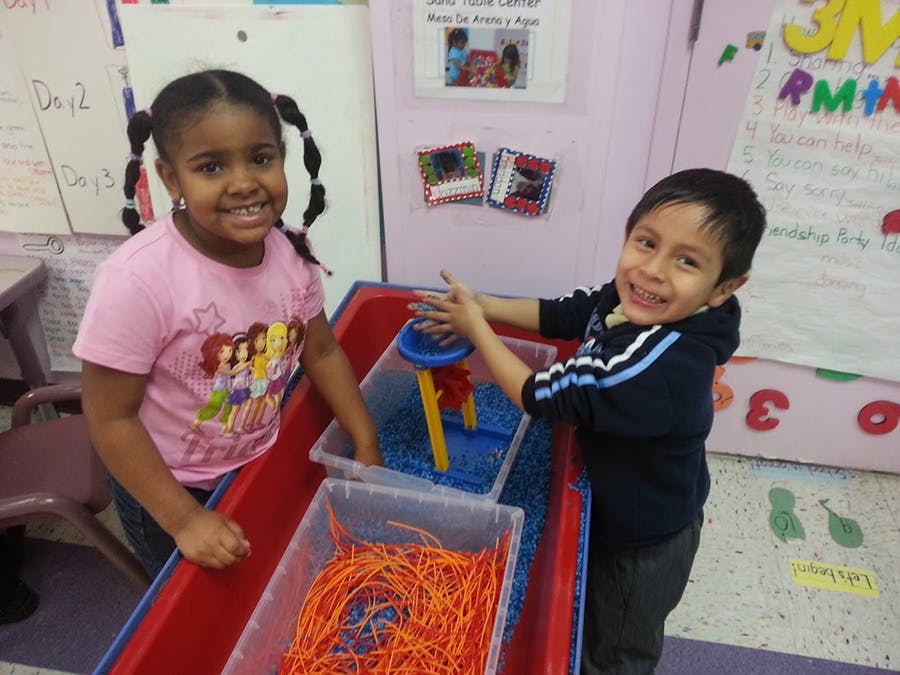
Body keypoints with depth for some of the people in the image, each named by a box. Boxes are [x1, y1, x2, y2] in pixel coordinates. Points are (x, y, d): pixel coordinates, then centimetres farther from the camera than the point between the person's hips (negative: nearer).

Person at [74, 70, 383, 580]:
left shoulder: (289, 250, -17)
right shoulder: (137, 280, -32)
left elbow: (322, 350, -3)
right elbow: (111, 420, -22)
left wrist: (366, 445, -4)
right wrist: (184, 519, -22)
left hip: (264, 465, 4)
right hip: (165, 487, -4)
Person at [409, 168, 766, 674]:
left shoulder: (659, 366, -42)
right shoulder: (629, 301, -17)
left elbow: (542, 396, -32)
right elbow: (561, 314, 0)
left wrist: (475, 328, -20)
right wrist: (482, 305, -11)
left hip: (644, 542, -8)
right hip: (623, 510, 8)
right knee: (597, 617, 37)